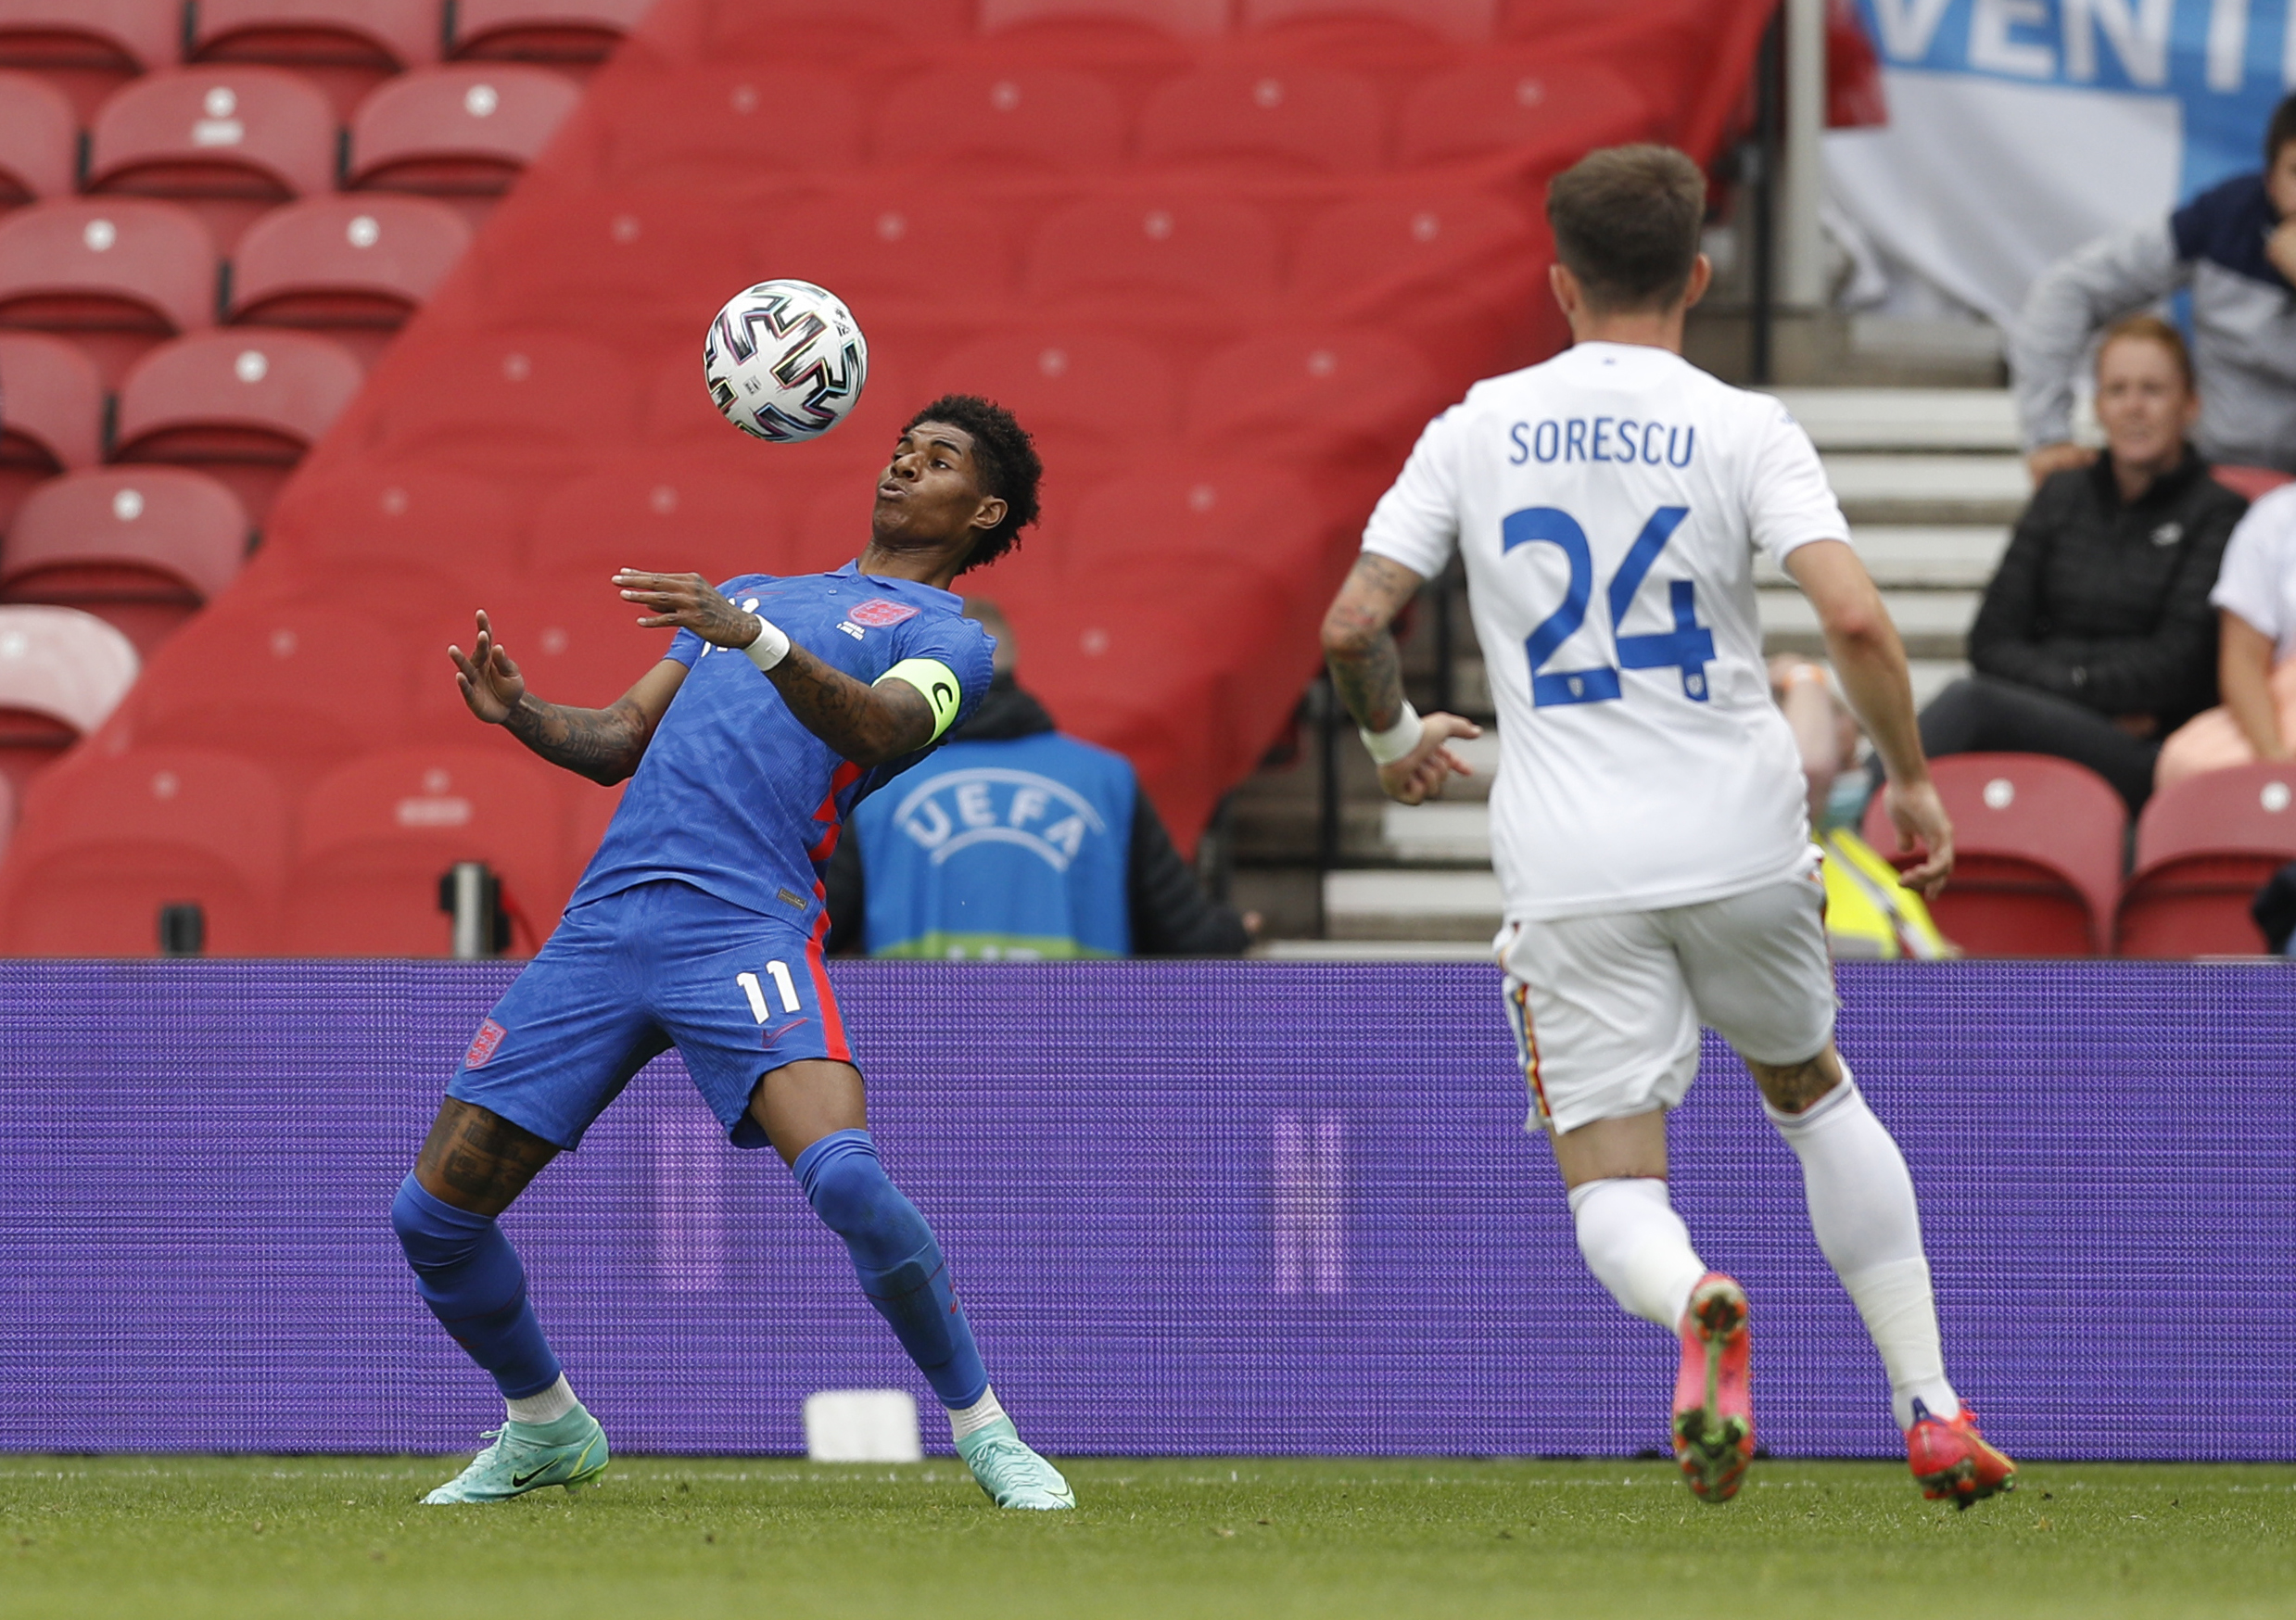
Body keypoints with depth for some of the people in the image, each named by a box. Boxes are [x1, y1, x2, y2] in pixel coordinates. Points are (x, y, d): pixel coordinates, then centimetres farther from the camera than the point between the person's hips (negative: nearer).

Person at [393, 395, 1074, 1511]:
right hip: (607, 913, 6)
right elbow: (623, 740, 26)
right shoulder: (756, 589, 30)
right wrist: (522, 714, 4)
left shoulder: (944, 635, 9)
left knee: (847, 1178, -29)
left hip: (748, 927, -6)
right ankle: (545, 1430, 26)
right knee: (433, 1215, 3)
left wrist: (752, 637, -30)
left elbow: (883, 724, -14)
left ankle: (981, 1429, -11)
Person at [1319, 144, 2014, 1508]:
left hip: (1571, 874, 0)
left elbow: (1351, 626, 2)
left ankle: (1698, 1306, -35)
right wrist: (1912, 783, -1)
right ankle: (1932, 1409, 22)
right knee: (1815, 1091, 26)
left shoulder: (1478, 429, 4)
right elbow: (1854, 620, -16)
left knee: (1612, 1188, 1)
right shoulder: (1742, 430, -3)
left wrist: (1395, 740, 22)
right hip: (1741, 844, 0)